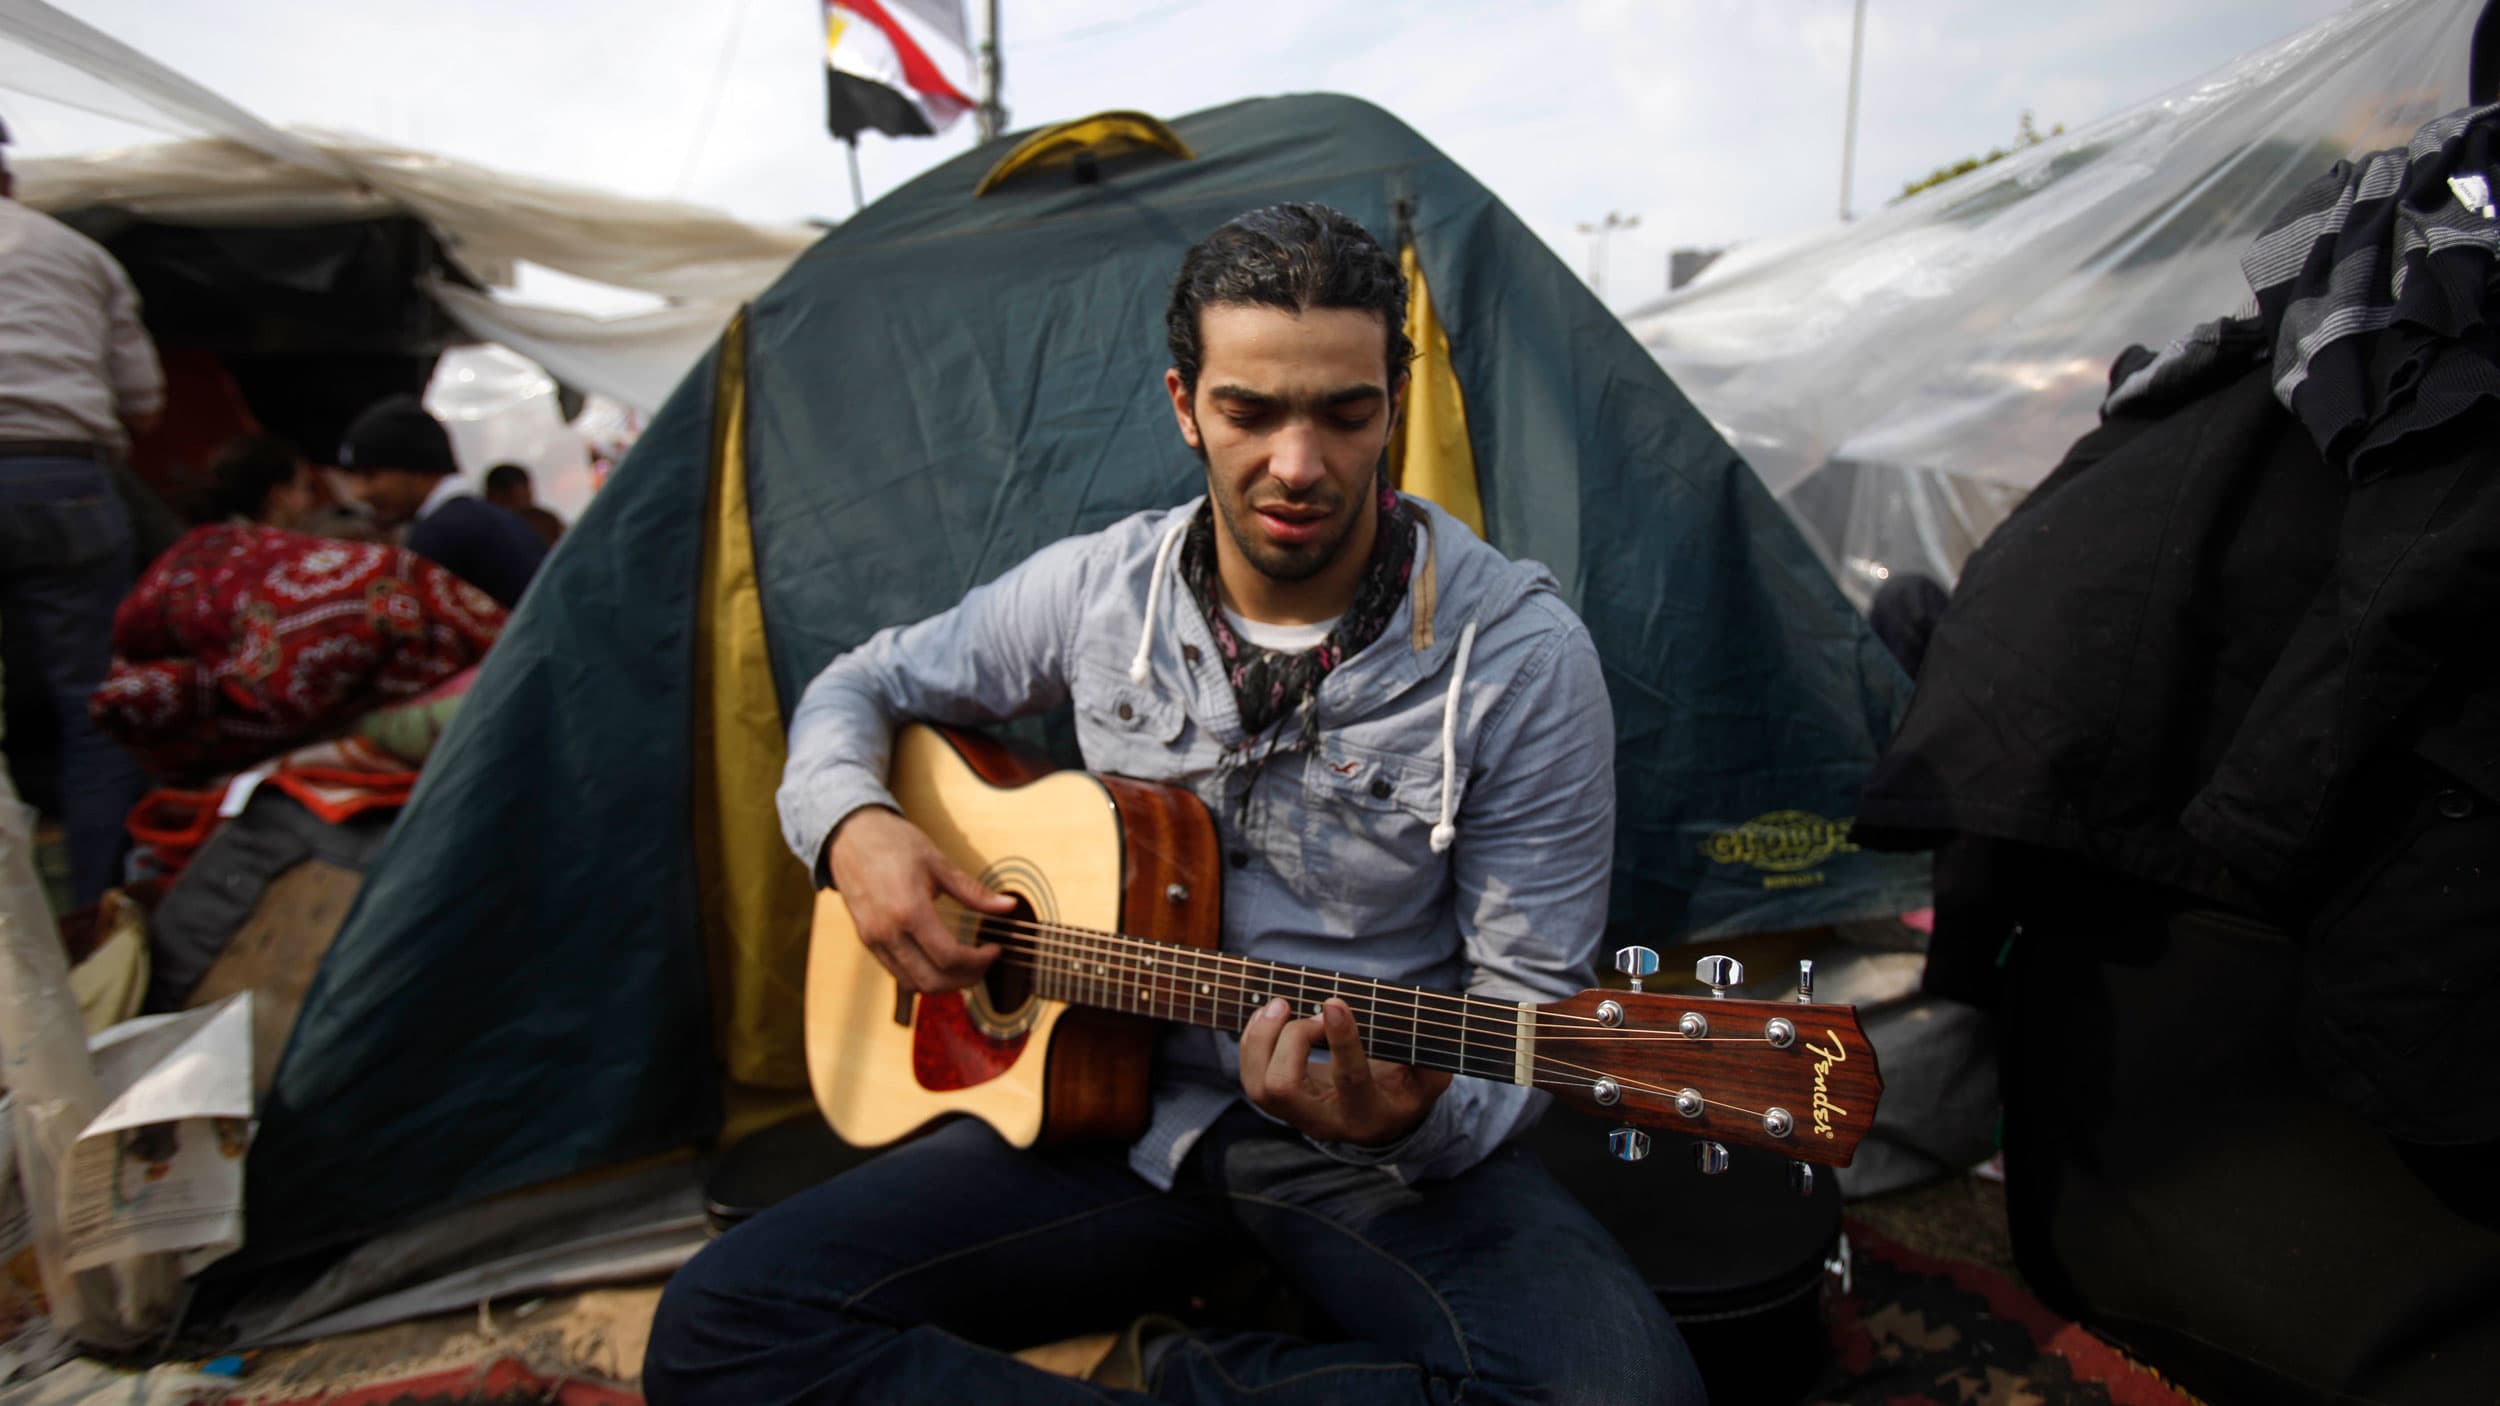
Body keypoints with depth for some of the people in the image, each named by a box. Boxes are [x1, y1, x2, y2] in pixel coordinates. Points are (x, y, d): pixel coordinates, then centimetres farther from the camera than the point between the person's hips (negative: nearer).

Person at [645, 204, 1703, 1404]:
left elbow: (1528, 1002, -9)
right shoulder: (1097, 590, -3)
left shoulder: (1519, 657, -13)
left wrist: (1416, 1121, -31)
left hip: (1398, 1151, -1)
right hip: (1114, 1095, 2)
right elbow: (863, 688, 13)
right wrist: (852, 830, -9)